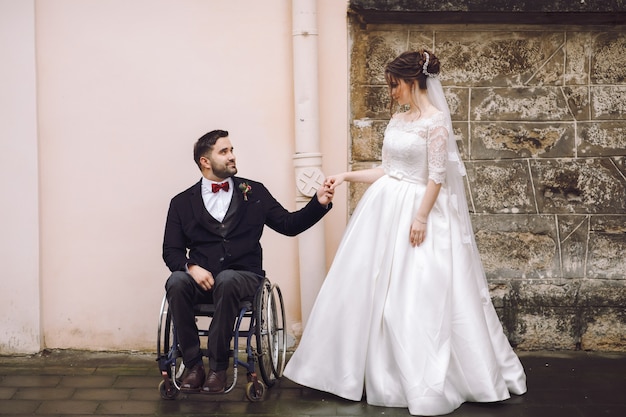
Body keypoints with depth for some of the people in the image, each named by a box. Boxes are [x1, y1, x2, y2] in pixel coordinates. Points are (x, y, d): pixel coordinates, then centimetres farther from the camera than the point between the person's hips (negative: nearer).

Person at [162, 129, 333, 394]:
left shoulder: (254, 192, 13)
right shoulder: (182, 203, 11)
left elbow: (289, 225, 11)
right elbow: (171, 251, 8)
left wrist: (319, 203, -5)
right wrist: (191, 267, -14)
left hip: (242, 276, -1)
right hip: (201, 277, 1)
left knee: (226, 281, -36)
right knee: (176, 283, -32)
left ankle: (217, 367, -24)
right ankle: (193, 365, -19)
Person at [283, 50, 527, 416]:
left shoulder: (437, 120, -10)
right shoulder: (397, 120, 12)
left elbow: (437, 176, -14)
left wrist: (421, 218, -18)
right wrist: (347, 176, 14)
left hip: (418, 210, -8)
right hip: (385, 208, 8)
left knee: (420, 298, -5)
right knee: (367, 288, 8)